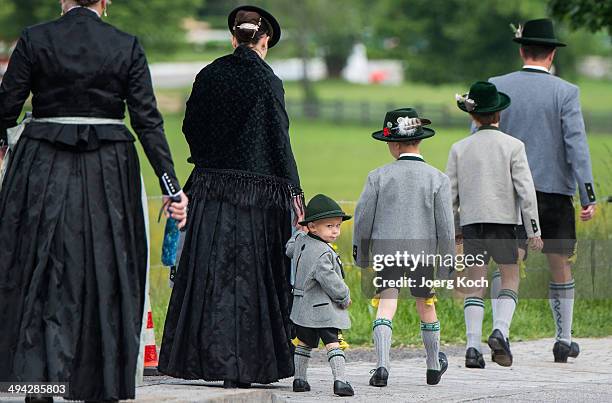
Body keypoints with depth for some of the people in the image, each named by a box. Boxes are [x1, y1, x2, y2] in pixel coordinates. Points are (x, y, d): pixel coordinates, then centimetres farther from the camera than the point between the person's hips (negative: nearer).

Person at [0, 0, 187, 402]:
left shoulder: (34, 40, -3)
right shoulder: (127, 46, -2)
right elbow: (148, 120, -4)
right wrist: (171, 186, -2)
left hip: (43, 171, -1)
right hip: (109, 171, 1)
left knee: (43, 269, 4)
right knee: (106, 275, 9)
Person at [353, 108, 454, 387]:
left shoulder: (378, 176, -3)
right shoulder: (437, 178, -3)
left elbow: (362, 217, 0)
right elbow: (445, 225, -4)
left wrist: (361, 254, 13)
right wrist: (449, 260, 5)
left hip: (385, 249, -1)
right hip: (422, 251, 1)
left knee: (386, 304, -6)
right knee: (426, 306, 17)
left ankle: (382, 365, -26)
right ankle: (434, 367, 33)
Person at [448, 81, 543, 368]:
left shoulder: (459, 149, 3)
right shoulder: (512, 146, -4)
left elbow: (450, 193, 5)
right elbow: (526, 190, -7)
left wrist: (454, 229, 16)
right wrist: (533, 230, -2)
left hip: (471, 220, 2)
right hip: (503, 219, -2)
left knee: (475, 285, 5)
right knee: (510, 279, 9)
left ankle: (473, 346, -5)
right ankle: (500, 330, -14)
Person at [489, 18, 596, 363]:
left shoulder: (496, 88, 1)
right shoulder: (566, 92, -5)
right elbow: (577, 145, -11)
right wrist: (589, 197, -10)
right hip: (554, 191, -1)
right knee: (561, 266, 11)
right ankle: (564, 340, 17)